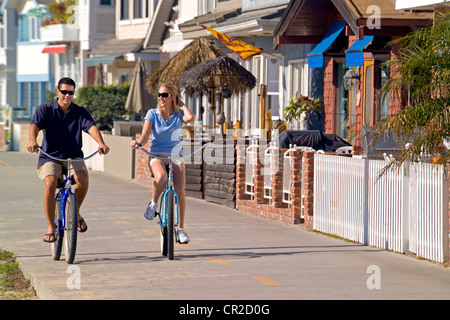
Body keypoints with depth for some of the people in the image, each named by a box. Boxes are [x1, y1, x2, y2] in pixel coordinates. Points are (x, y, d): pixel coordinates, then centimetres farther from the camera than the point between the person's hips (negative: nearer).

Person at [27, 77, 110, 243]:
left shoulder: (80, 112, 5)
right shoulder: (45, 109, 1)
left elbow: (91, 127, -13)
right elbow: (35, 125, -16)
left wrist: (100, 143, -34)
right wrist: (32, 141, -40)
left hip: (74, 157, 1)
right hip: (50, 157, -1)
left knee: (83, 178, -30)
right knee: (50, 184, -30)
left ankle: (76, 212, -1)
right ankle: (51, 228, -16)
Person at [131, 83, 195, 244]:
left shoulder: (179, 114, 3)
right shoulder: (153, 114, 2)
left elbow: (191, 118, -21)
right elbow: (145, 135, -8)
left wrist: (181, 103, -5)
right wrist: (138, 142, -30)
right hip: (157, 156, -1)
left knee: (180, 191, -17)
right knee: (161, 178, -36)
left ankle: (180, 229, -1)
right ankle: (153, 203, -5)